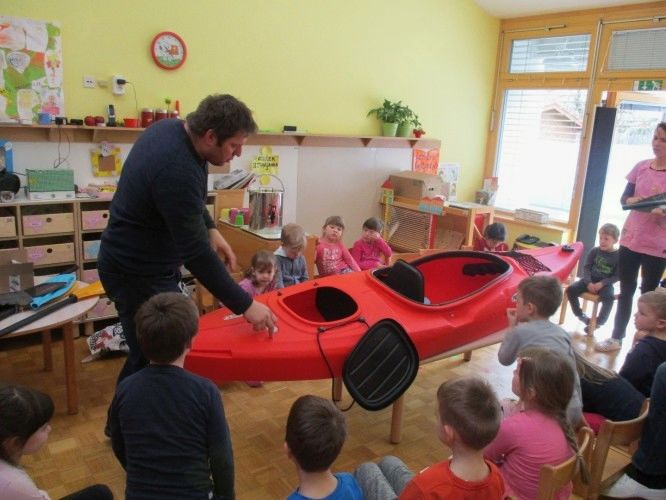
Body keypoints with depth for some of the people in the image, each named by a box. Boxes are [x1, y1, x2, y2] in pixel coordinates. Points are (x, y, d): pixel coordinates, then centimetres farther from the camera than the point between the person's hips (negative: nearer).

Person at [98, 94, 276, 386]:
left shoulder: (171, 128, -2)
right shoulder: (177, 170, -32)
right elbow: (196, 253, -31)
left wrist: (210, 228, 3)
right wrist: (245, 305, -25)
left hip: (137, 259, 10)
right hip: (138, 273, -10)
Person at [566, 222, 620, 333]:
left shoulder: (618, 255, -7)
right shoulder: (594, 251, 0)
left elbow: (617, 276, -8)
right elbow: (586, 267, 0)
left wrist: (602, 283, -21)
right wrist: (589, 282, -16)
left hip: (605, 283, -3)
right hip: (590, 280, 3)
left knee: (609, 298, -33)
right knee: (570, 289, -18)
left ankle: (599, 322, -12)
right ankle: (580, 314, 2)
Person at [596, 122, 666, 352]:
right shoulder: (641, 167, 2)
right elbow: (624, 197, 8)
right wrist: (631, 200, -14)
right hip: (630, 239, 4)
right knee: (626, 290, 14)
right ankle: (616, 338, 25)